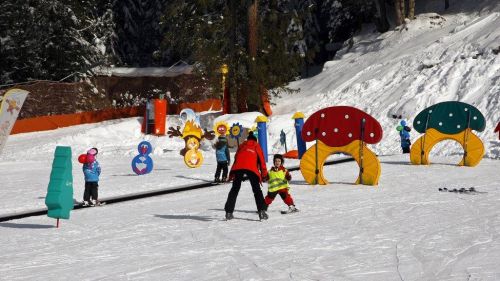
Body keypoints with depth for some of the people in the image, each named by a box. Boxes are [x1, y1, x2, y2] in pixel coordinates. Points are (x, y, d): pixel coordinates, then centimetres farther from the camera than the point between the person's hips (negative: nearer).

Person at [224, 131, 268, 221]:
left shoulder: (242, 145, 32)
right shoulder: (256, 146, 26)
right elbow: (262, 160, 18)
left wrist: (232, 174, 29)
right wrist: (264, 175, 19)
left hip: (238, 168, 2)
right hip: (252, 169, -2)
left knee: (234, 190, 12)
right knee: (257, 190, 6)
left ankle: (229, 212, 6)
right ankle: (261, 211, -10)